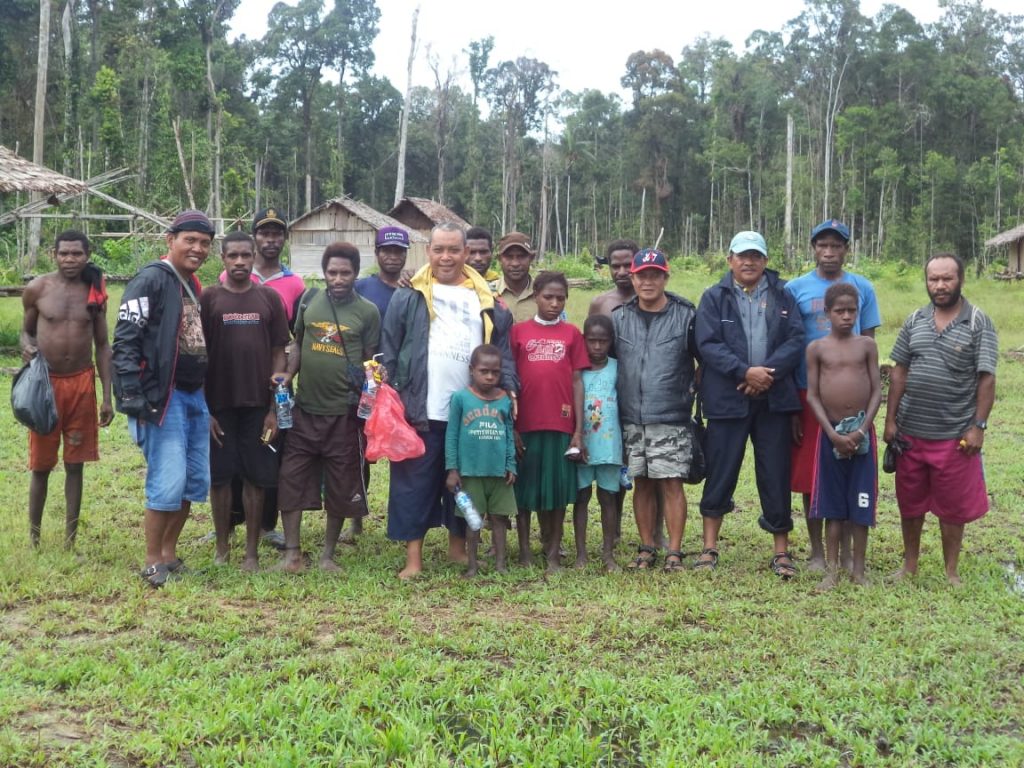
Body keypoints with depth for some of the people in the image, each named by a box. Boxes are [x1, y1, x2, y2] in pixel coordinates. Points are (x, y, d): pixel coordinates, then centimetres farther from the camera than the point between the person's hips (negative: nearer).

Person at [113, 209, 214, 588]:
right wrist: (132, 396, -21)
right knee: (168, 483, -10)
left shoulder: (193, 286, 16)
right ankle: (153, 563, 5)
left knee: (196, 482, 11)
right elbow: (125, 340, -16)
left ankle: (169, 553, 24)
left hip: (195, 397, 9)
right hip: (162, 399, -9)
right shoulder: (151, 280, -11)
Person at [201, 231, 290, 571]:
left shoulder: (269, 299, 4)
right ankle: (222, 547, 19)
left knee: (255, 478, 4)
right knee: (219, 476, 6)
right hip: (218, 405, -1)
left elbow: (278, 355, 4)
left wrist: (275, 408, -2)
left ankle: (252, 551, 13)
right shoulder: (208, 298, 0)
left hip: (258, 405, 1)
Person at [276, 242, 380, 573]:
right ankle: (292, 553, 11)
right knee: (291, 478, 1)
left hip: (344, 412, -2)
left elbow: (370, 360, 3)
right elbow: (299, 344, 14)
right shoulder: (309, 299, 5)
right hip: (305, 408, 2)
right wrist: (288, 376, -1)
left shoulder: (367, 311, -2)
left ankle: (328, 554, 20)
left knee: (341, 486, 6)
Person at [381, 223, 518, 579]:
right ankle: (413, 558, 7)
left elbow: (502, 352, 13)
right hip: (421, 412, -2)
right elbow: (389, 351, 2)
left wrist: (508, 388, 0)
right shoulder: (408, 297, 4)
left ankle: (458, 546, 27)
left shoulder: (486, 302, 12)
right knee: (415, 484, 0)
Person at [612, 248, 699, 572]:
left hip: (671, 418, -3)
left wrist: (693, 387, 2)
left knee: (671, 482, -3)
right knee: (642, 482, 9)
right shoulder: (618, 318, 8)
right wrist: (618, 395, 10)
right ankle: (647, 549, 19)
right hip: (631, 418, 3)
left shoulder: (686, 316, 0)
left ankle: (674, 552, 5)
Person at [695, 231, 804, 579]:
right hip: (727, 399, -1)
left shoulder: (783, 296, 8)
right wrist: (745, 372, -18)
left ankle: (781, 552, 16)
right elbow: (708, 344, -7)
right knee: (720, 475, 5)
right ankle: (709, 548, 16)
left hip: (774, 399, 1)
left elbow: (796, 340, -2)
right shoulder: (714, 298, 4)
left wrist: (768, 372, -16)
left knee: (776, 476, 6)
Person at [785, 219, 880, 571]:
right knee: (811, 475, 4)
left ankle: (846, 550, 18)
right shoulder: (795, 288, 1)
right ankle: (816, 551, 17)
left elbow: (869, 343, 9)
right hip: (809, 394, -1)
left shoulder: (862, 287, 5)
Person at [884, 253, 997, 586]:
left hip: (954, 434, -4)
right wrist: (890, 420, 4)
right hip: (910, 431, 4)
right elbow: (900, 372, 8)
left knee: (952, 507, 7)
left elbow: (986, 379, -8)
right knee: (909, 502, 14)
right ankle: (909, 564, 30)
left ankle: (951, 572, 22)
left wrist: (978, 426, -13)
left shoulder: (979, 324, -6)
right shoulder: (914, 321, 5)